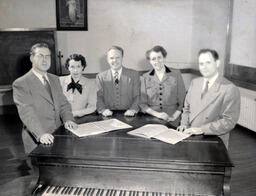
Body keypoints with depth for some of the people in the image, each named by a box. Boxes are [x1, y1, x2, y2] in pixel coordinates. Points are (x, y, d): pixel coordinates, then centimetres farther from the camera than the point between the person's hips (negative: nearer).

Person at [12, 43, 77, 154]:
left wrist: (68, 119, -6)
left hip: (59, 136, 5)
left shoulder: (55, 79, 15)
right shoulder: (20, 84, -6)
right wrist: (41, 134, -27)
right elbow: (26, 112, -15)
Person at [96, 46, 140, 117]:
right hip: (108, 117, 0)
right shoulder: (100, 77, 8)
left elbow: (137, 96, 3)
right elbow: (99, 97, 4)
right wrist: (103, 110, -15)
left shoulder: (134, 74, 7)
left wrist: (133, 109, -15)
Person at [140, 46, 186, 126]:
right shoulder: (145, 78, 9)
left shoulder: (176, 74, 7)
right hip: (151, 121, 1)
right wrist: (157, 114, -8)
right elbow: (142, 103, 6)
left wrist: (173, 117, -6)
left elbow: (182, 100, 6)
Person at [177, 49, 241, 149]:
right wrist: (184, 124, 1)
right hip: (190, 137, 5)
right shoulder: (195, 82, 10)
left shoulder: (230, 89, -10)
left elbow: (229, 121, -13)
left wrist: (202, 129, -19)